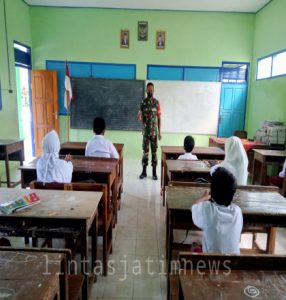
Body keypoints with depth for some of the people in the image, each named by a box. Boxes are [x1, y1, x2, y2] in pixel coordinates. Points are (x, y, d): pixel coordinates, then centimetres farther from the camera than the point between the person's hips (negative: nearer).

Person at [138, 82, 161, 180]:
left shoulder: (157, 102, 1)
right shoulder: (143, 102, 4)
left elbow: (159, 118, 2)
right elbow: (140, 118, 6)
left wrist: (159, 132, -2)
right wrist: (139, 116, -20)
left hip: (154, 131, -1)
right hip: (145, 131, 1)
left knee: (154, 151, 3)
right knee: (145, 151, 5)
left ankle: (154, 172, 11)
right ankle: (144, 171, 14)